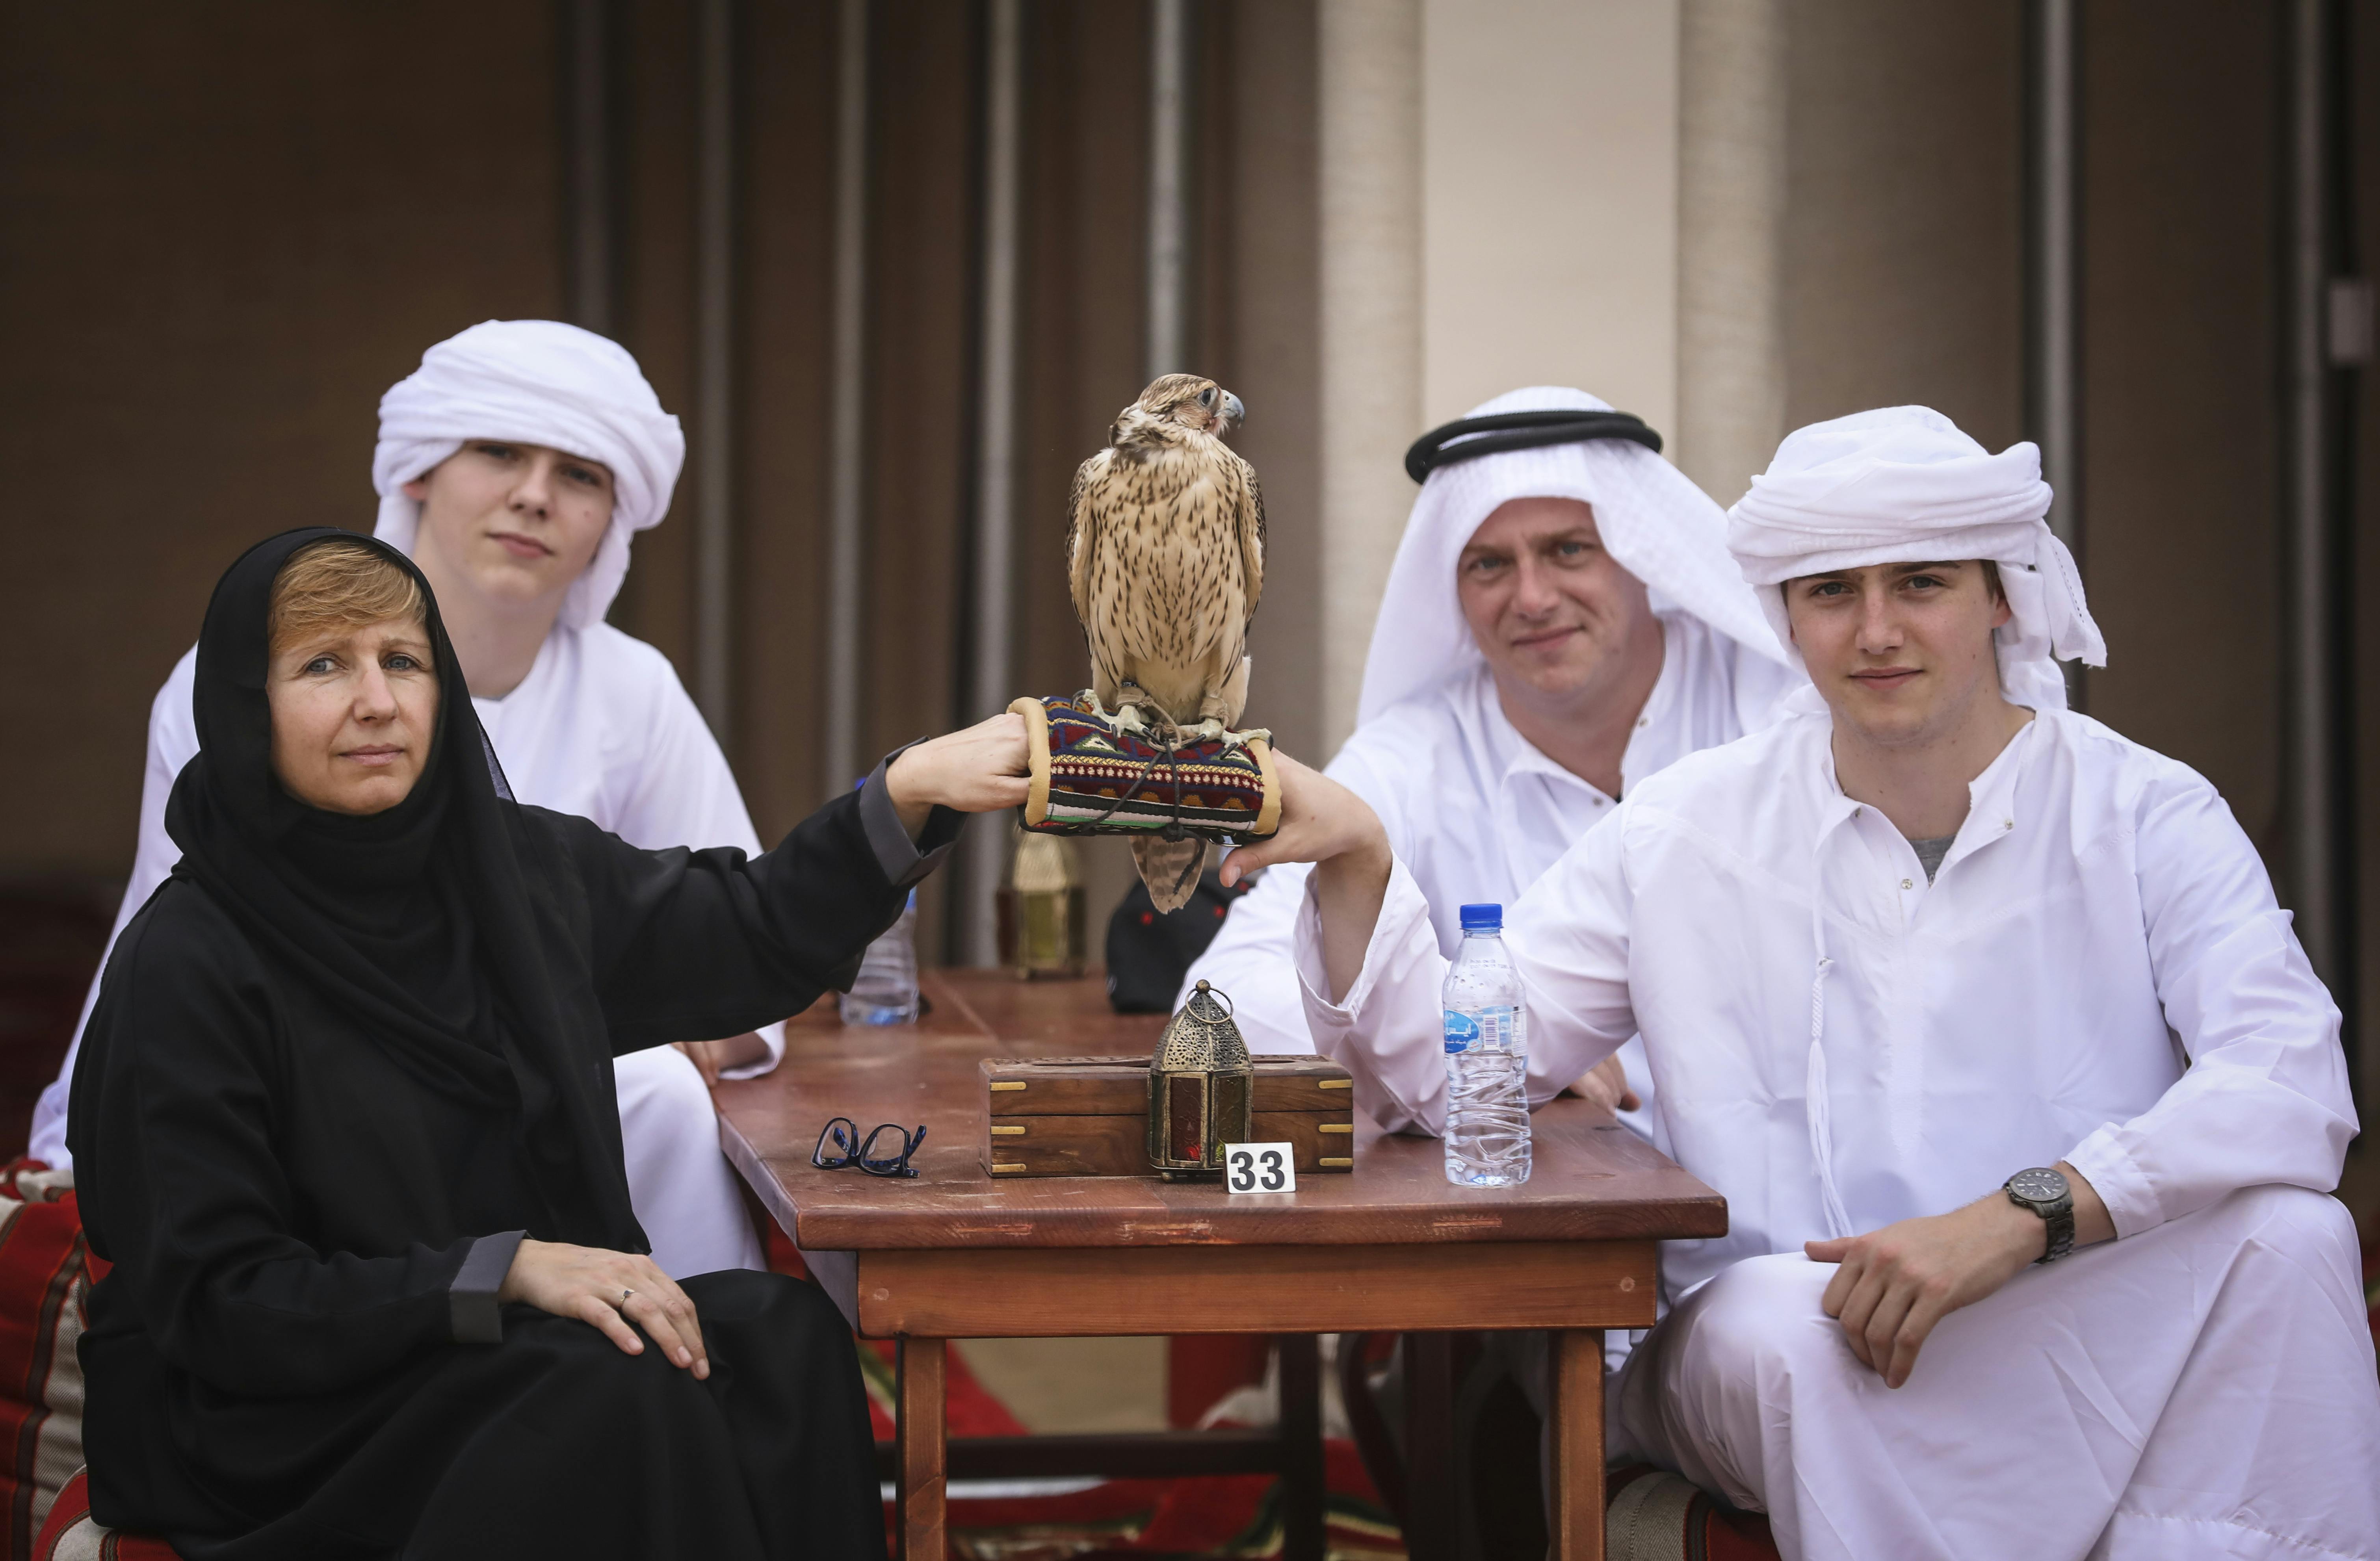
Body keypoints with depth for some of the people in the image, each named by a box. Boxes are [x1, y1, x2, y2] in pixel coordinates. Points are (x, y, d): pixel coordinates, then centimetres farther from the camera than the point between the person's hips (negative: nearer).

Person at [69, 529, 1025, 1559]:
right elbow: (214, 1302, -14)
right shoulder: (185, 963, -13)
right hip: (274, 1425, -6)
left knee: (783, 1332, -20)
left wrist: (911, 790, -1)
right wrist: (506, 1269, -22)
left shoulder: (515, 868, 4)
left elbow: (754, 933, 16)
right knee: (624, 1394, -30)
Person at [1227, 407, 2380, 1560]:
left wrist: (2019, 1218, -31)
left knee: (2288, 1239, -29)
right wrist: (1354, 861, -13)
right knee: (1782, 1325, -34)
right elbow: (1447, 1071, 5)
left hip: (2099, 1323, 0)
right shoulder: (1683, 836, 7)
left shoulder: (2147, 816, 1)